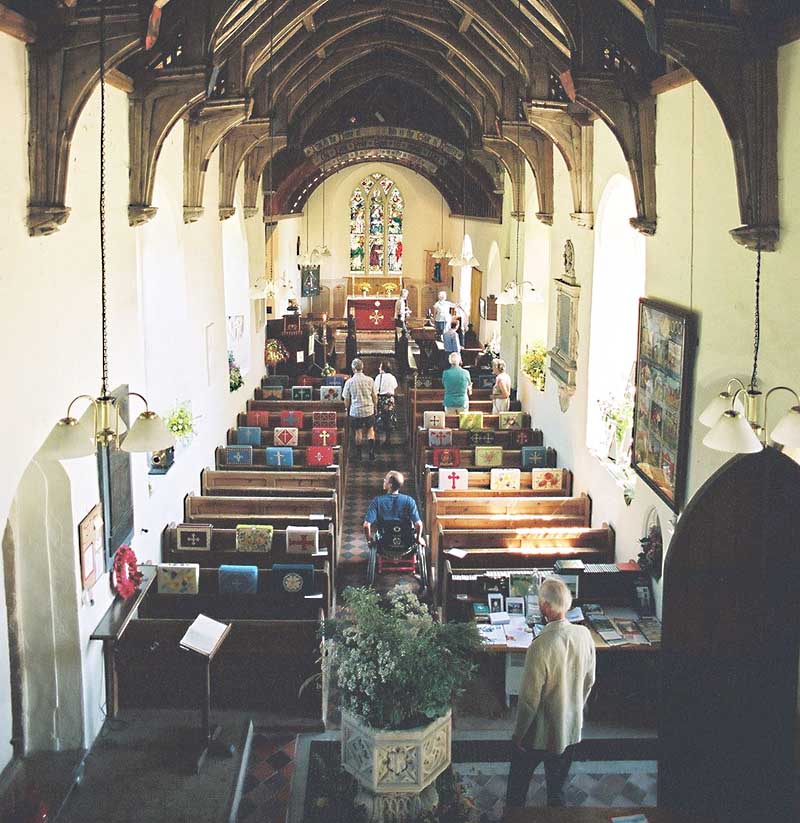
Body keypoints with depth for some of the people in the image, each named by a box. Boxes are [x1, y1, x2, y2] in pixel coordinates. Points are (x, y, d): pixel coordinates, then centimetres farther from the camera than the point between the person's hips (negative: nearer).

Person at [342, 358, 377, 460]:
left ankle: (358, 455, 18)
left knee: (358, 432, 12)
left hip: (355, 411, 0)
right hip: (369, 409, 0)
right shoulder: (370, 380, -5)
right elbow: (375, 397, 3)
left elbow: (346, 400, -1)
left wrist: (348, 409, 16)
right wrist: (375, 408, 19)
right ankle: (371, 452, 3)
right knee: (370, 430, 14)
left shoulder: (349, 382, -7)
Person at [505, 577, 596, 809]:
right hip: (571, 729, 5)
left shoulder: (541, 647, -31)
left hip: (539, 734, -5)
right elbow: (589, 682, 3)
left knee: (518, 786, 19)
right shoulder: (584, 635, -13)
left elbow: (530, 699, -23)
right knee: (557, 789, 23)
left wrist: (518, 735, -8)